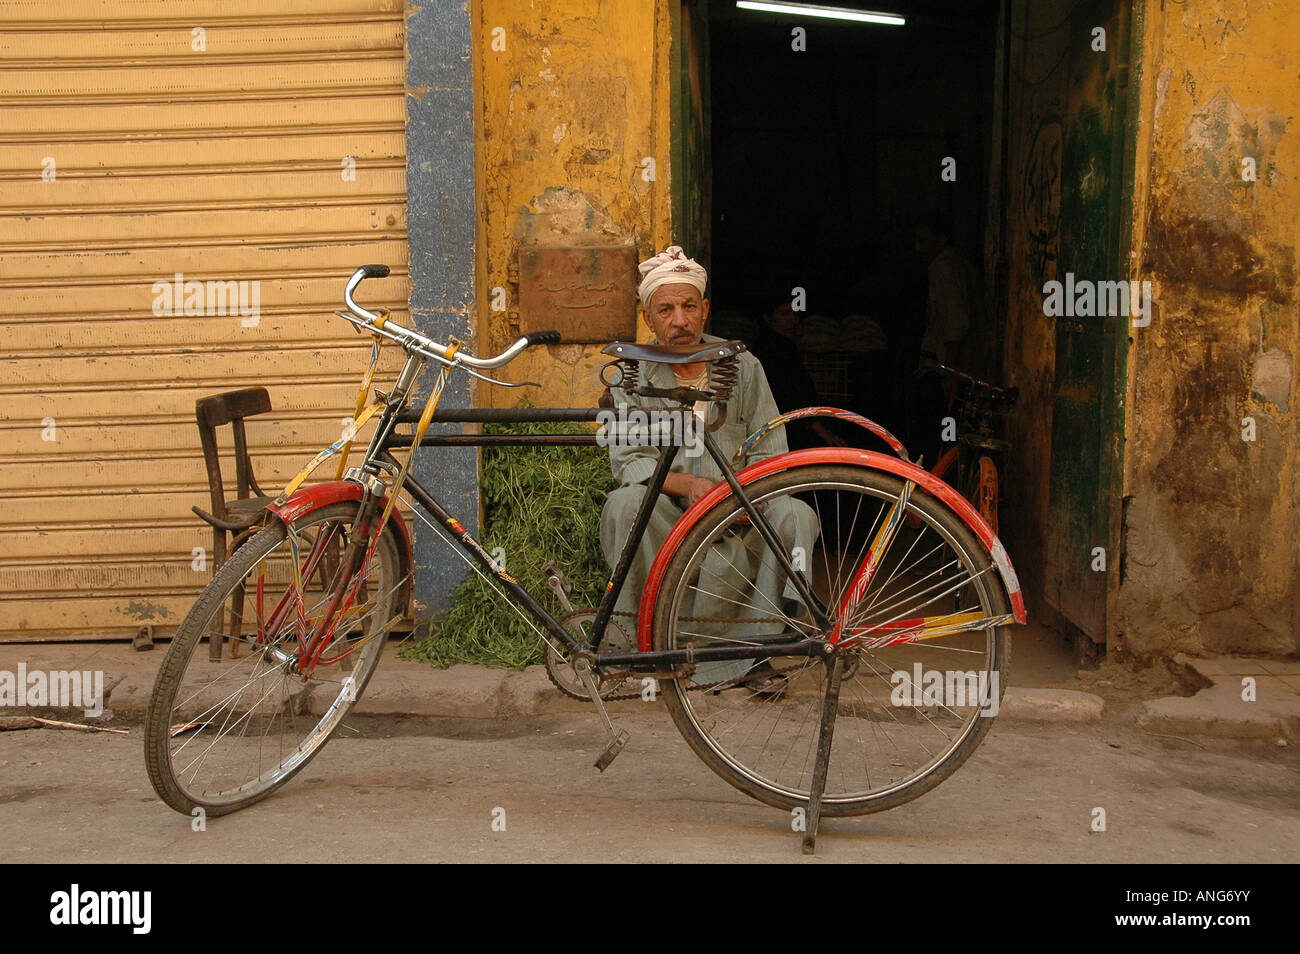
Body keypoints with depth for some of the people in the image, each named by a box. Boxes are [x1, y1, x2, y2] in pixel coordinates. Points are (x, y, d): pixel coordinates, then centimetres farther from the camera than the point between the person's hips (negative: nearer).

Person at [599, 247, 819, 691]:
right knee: (625, 503, -31)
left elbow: (770, 458, 3)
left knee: (795, 513, -26)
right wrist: (687, 483, -26)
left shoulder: (743, 367, 6)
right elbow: (626, 462, -7)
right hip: (669, 521, -1)